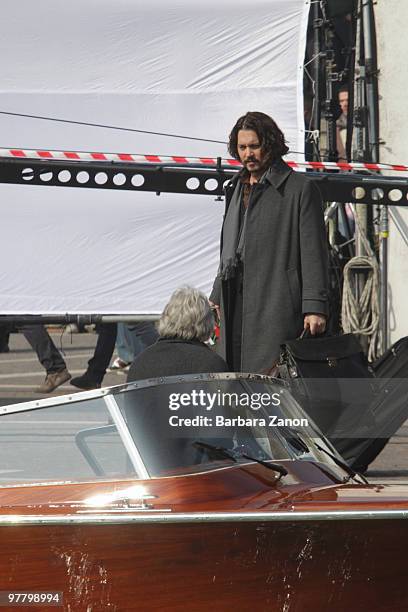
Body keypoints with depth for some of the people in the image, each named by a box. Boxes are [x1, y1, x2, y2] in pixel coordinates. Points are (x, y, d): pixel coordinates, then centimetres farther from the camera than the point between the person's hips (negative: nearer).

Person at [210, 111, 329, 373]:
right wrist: (217, 296, 23)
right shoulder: (236, 189, 20)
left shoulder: (300, 189, -2)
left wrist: (315, 307, -13)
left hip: (276, 304, -7)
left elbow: (314, 252, -6)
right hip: (235, 303, 7)